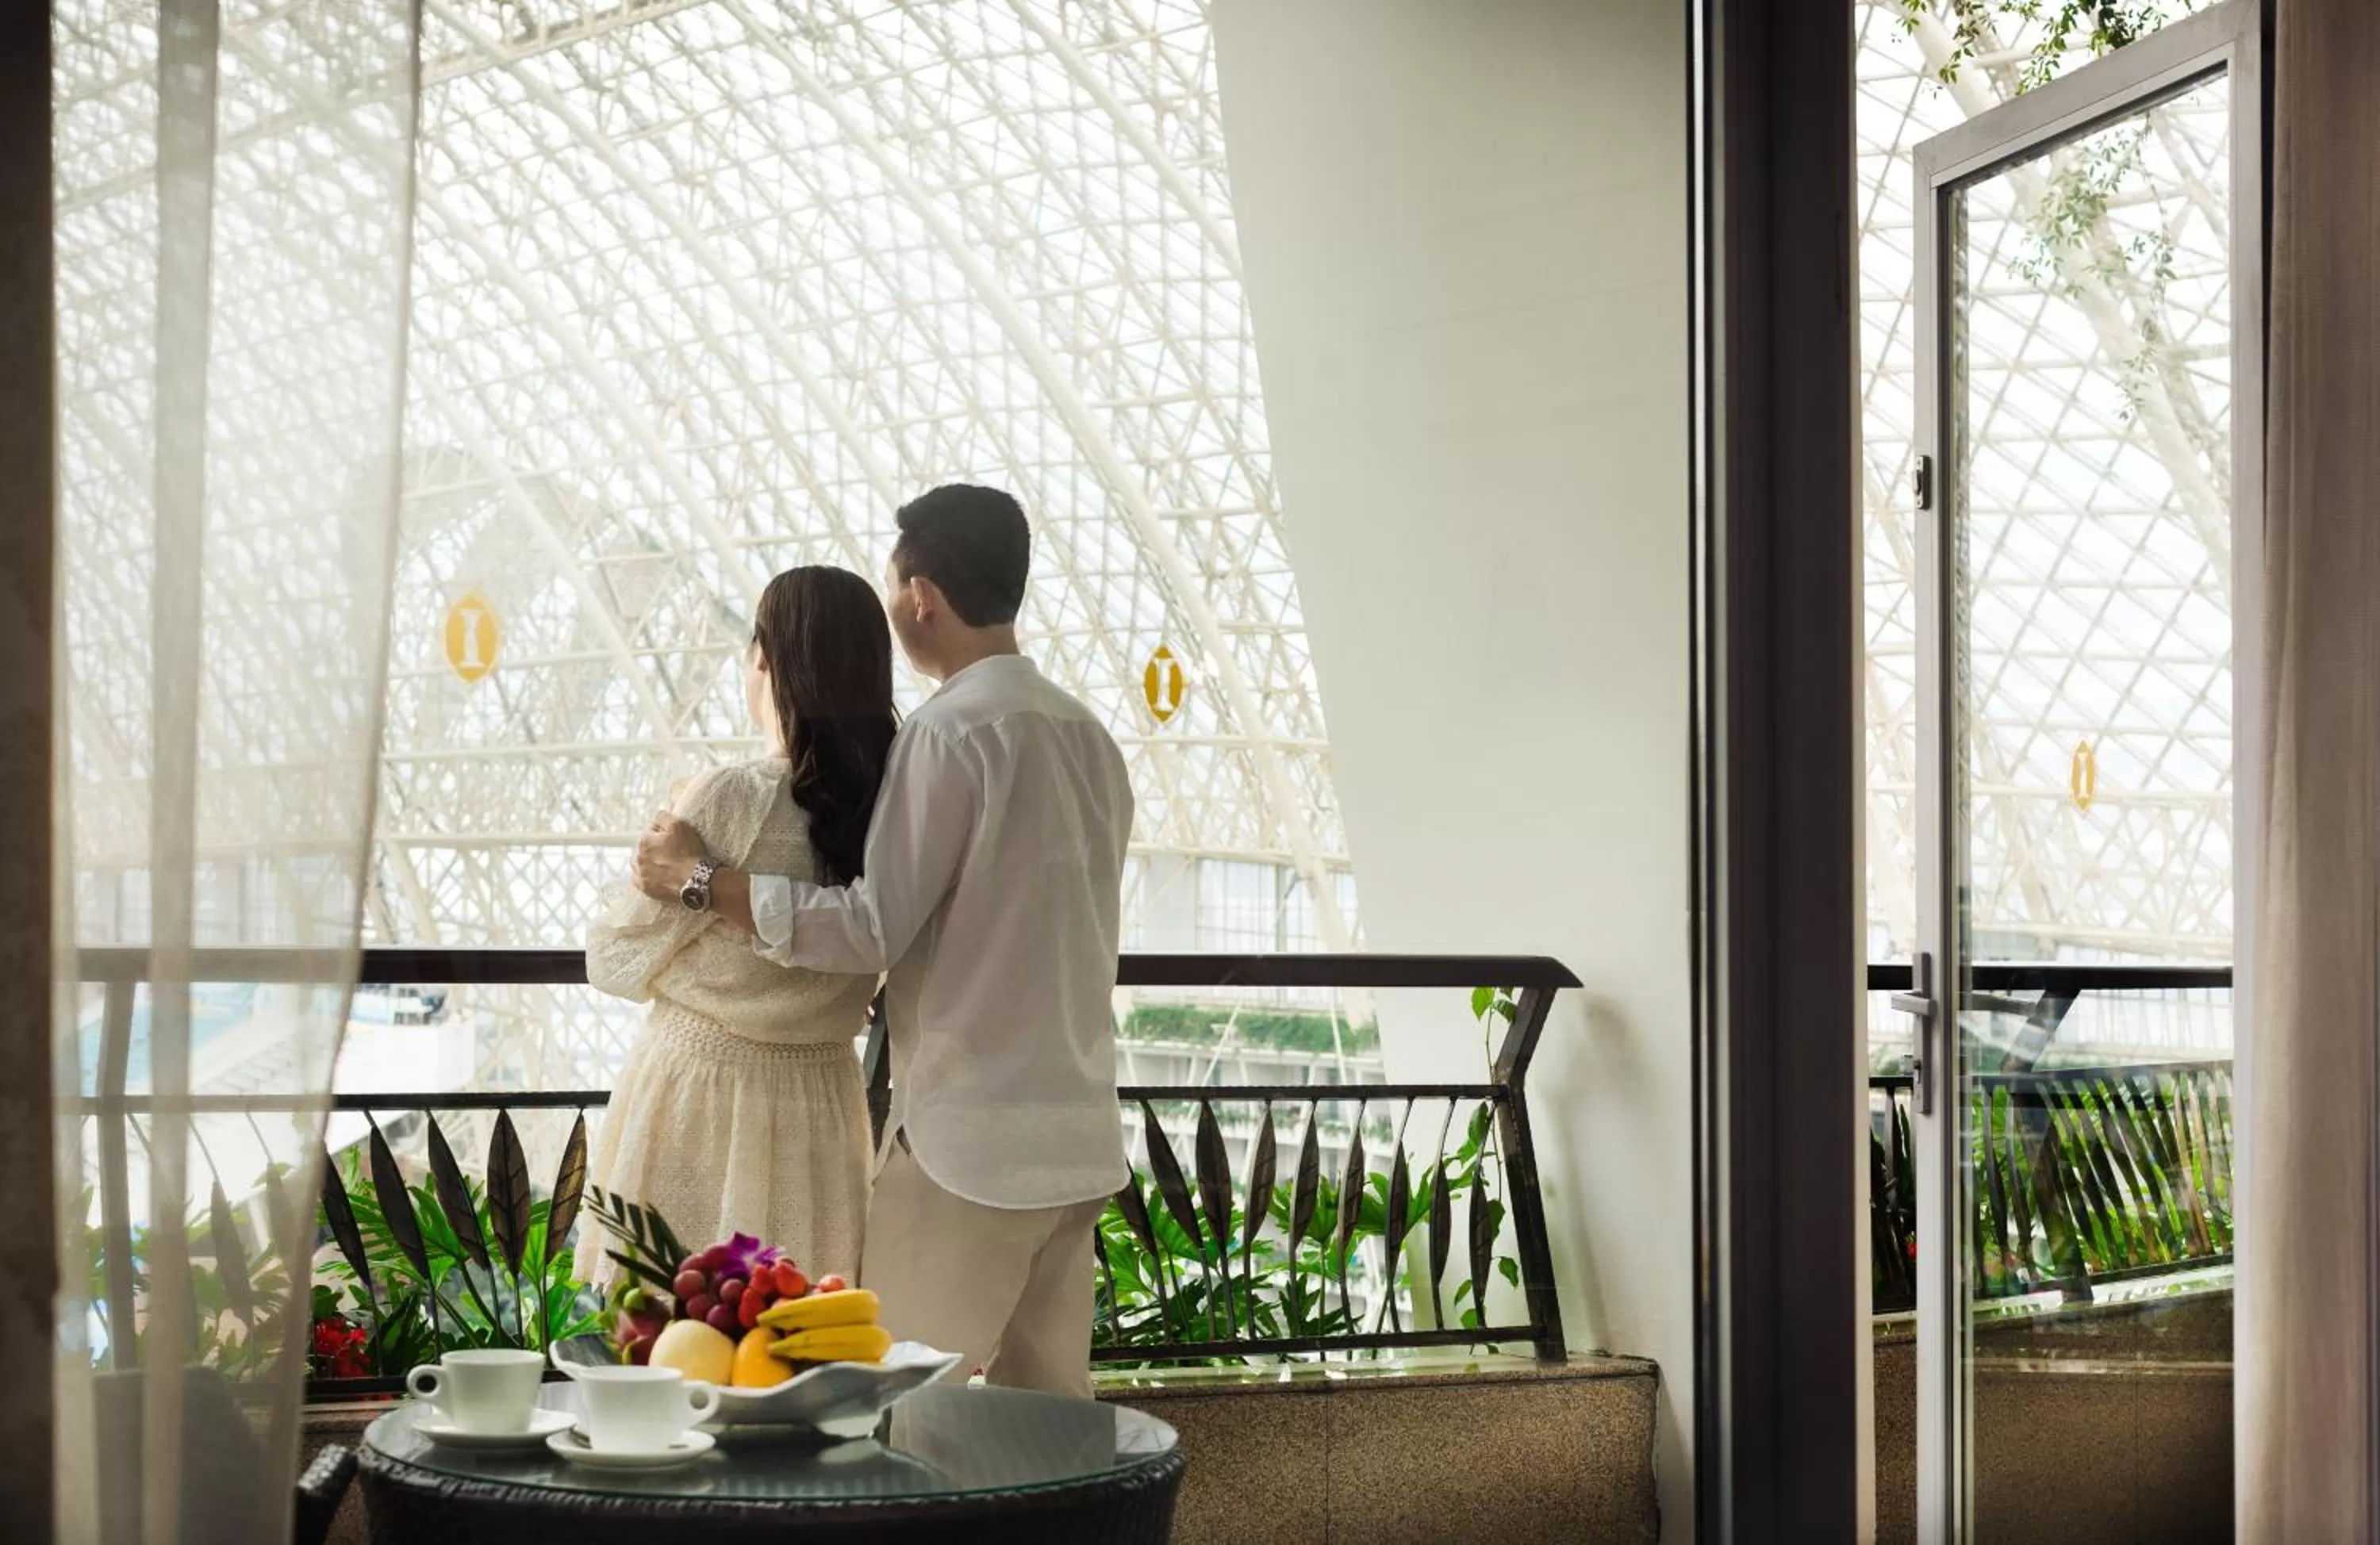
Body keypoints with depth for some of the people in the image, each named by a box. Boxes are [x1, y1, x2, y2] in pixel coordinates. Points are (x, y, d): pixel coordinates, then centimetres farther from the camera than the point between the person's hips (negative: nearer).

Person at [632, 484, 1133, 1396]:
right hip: (1077, 1140, 8)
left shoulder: (953, 730, -13)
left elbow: (869, 931, -17)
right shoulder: (1085, 734, 13)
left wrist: (700, 877, -8)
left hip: (966, 1142, -8)